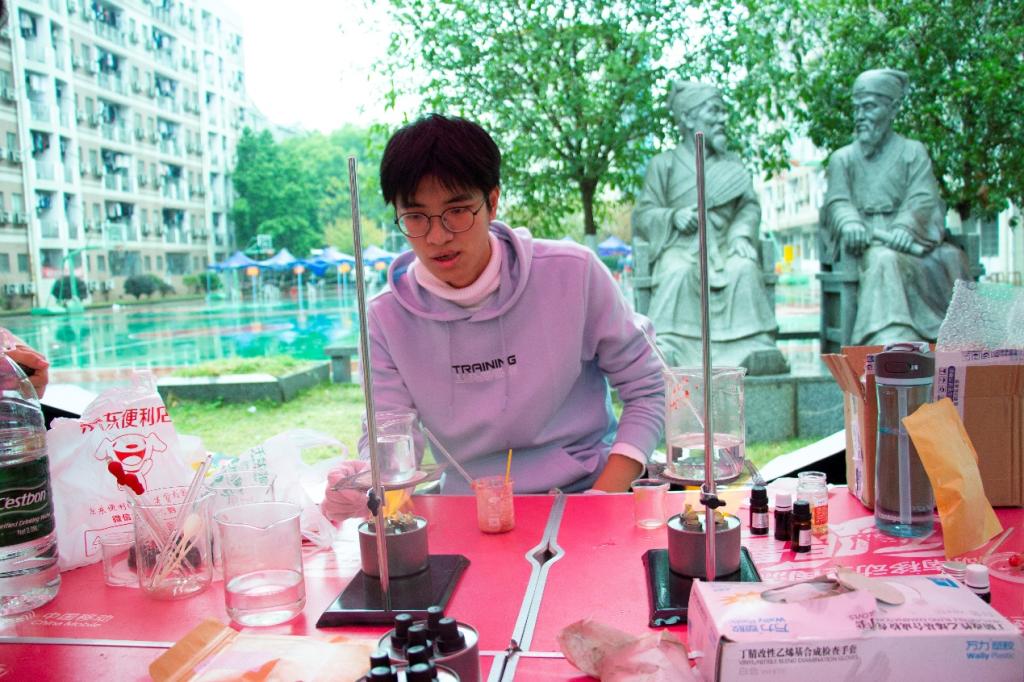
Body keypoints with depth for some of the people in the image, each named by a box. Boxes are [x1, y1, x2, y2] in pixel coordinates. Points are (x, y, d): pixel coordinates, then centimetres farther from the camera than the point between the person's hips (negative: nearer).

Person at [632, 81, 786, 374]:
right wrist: (673, 216, -14)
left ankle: (756, 346, -32)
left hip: (723, 244, 2)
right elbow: (642, 215, 6)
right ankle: (666, 345, -41)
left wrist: (741, 233, -11)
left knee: (744, 269, -32)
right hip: (680, 245, -2)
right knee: (676, 273, -36)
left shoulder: (731, 164, 21)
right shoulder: (664, 164, 12)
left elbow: (749, 205, 11)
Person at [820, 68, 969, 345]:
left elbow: (923, 199, 0)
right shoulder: (842, 158, 19)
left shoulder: (913, 152, 17)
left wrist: (904, 228, -24)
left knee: (950, 259, -27)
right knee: (882, 260, -34)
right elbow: (837, 201, 2)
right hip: (864, 245, -2)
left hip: (906, 241, 2)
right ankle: (893, 343, -53)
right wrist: (850, 223, -24)